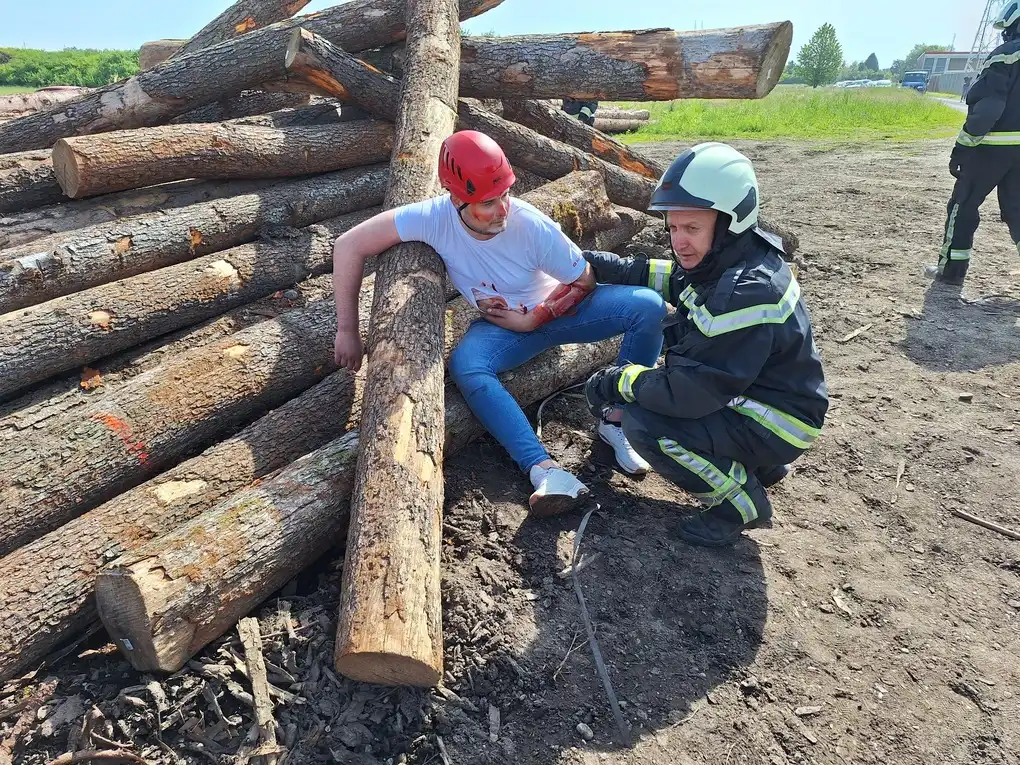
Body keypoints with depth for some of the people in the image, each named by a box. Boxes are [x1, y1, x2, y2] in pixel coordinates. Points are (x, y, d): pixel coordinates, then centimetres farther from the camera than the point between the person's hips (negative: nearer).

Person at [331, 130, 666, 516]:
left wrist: (535, 318, -16)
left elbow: (584, 281, -10)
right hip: (500, 325, 0)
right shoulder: (434, 217, -25)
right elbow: (349, 246, -20)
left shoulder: (533, 226, -27)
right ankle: (545, 469, -38)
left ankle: (617, 422, -13)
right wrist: (347, 331, -16)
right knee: (465, 366, -35)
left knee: (648, 305, -22)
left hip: (558, 308, 0)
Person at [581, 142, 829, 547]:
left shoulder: (748, 294, -31)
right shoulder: (723, 259, -4)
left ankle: (740, 501, -2)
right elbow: (674, 280, 15)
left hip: (775, 423, -9)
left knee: (643, 424, -22)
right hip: (749, 392, 9)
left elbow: (689, 391, -32)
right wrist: (604, 267, 3)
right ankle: (755, 464, 19)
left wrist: (614, 382, -18)